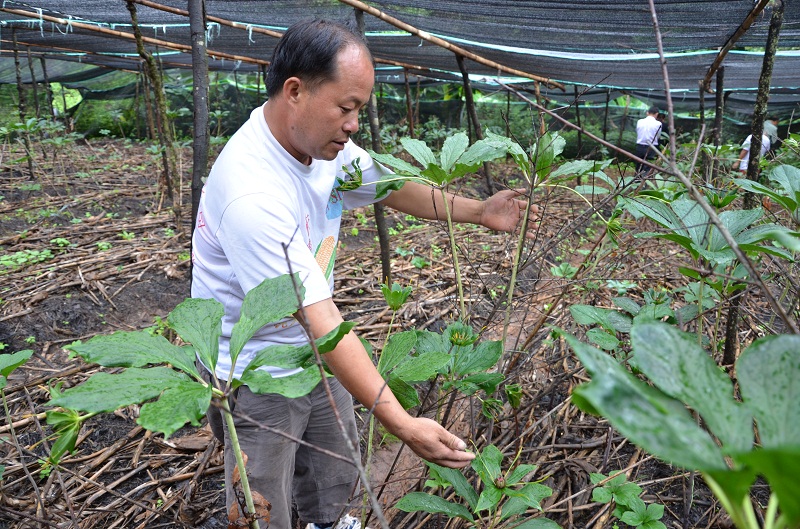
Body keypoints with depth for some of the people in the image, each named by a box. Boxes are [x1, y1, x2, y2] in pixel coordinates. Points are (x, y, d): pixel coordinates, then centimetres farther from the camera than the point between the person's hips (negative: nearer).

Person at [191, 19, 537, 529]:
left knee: (336, 478, 26)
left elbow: (390, 186, 7)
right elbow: (321, 321, -38)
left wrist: (478, 211, -1)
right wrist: (402, 424, -37)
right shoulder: (251, 194, -36)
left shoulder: (325, 140, -9)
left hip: (314, 356, 8)